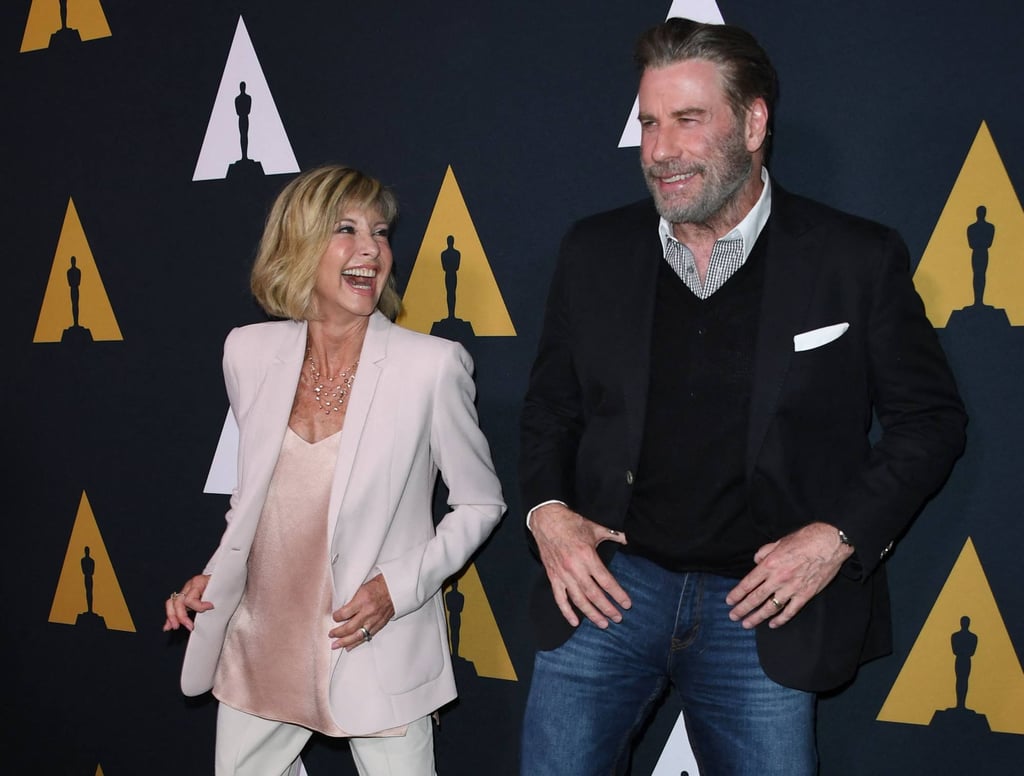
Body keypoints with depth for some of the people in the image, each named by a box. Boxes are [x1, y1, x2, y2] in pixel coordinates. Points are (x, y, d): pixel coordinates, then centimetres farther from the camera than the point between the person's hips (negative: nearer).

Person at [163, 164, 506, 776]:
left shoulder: (433, 365, -14)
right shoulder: (249, 352, -1)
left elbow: (481, 503, -3)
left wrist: (401, 584, -14)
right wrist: (214, 575, 2)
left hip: (375, 655, -4)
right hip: (261, 650, 4)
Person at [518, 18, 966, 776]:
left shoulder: (858, 259, -4)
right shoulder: (594, 252, 4)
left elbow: (931, 418, 2)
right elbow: (551, 406, 14)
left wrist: (842, 536, -9)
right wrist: (546, 509, -3)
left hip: (762, 605, -1)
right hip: (611, 582, 2)